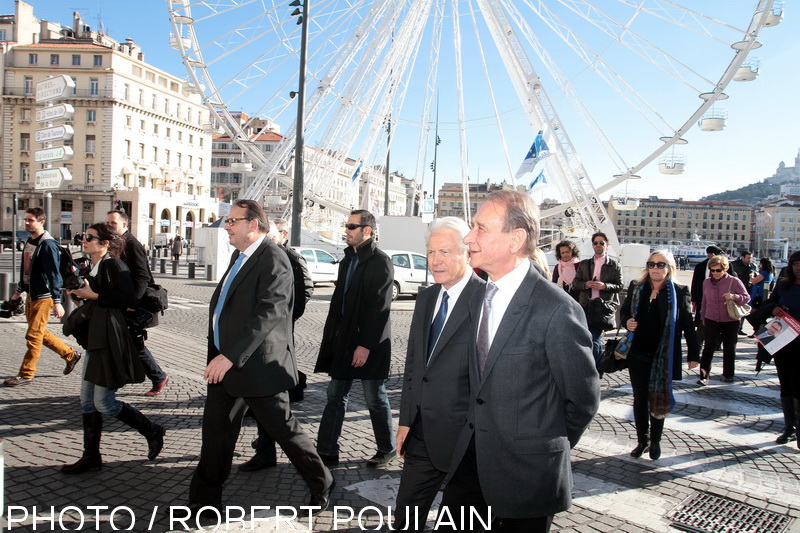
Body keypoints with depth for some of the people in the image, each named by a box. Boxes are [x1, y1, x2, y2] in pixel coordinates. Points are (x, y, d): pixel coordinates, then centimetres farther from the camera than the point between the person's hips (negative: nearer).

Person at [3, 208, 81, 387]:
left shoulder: (47, 244, -17)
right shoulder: (30, 241, 11)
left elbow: (54, 274, -20)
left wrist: (57, 301, -23)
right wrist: (19, 290, 27)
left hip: (43, 297, -9)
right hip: (31, 295, 9)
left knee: (33, 336, -3)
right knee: (40, 333, 15)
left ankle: (26, 374, 7)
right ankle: (70, 354, 28)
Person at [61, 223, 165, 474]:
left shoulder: (114, 265, -12)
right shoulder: (94, 267, 16)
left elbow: (128, 300, -21)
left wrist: (93, 295, -18)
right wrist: (79, 292, 7)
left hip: (111, 342, -10)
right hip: (96, 340, 10)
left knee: (103, 402, -5)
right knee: (87, 399, 12)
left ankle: (153, 431, 13)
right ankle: (91, 457, 22)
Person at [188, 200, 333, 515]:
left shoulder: (273, 261, -17)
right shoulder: (240, 256, 13)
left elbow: (269, 314, -26)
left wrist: (230, 356, -27)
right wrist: (219, 355, 17)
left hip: (257, 365, -9)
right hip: (225, 362, 9)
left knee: (283, 428, 4)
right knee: (215, 429, 13)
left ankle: (321, 484, 24)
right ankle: (204, 500, 28)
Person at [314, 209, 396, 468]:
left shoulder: (380, 261, -12)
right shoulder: (348, 259, 13)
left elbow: (379, 308, -18)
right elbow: (338, 300, 14)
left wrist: (366, 345, -21)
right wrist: (331, 335, 9)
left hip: (368, 343, -8)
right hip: (343, 340, 8)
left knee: (375, 398, 6)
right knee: (335, 396, 10)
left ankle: (387, 449, 24)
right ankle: (327, 451, 19)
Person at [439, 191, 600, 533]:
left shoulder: (556, 309, -20)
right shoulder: (478, 299, 4)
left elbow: (583, 398, -10)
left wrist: (550, 447, 2)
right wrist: (479, 431, 8)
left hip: (527, 470, -6)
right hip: (471, 458, 6)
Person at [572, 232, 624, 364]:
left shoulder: (614, 266, 5)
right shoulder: (584, 264, 13)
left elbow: (619, 286, 2)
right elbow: (575, 283, 11)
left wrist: (604, 286, -16)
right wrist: (586, 284, -10)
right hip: (587, 306, 4)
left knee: (593, 339, -9)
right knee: (596, 338, 11)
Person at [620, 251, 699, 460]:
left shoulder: (679, 292, -4)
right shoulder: (636, 288, 3)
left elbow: (688, 325, -2)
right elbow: (624, 311, 14)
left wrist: (693, 354, -3)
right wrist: (627, 322, -9)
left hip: (663, 357, -2)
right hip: (638, 354, 3)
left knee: (658, 399, 9)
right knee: (639, 398, 10)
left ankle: (655, 441, 25)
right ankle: (642, 440, 25)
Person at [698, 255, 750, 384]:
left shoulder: (734, 281, -7)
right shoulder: (706, 282, 4)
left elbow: (747, 297, -5)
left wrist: (734, 297, -25)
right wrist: (703, 318, 21)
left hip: (730, 321, -1)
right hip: (711, 320, 1)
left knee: (729, 348, 11)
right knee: (709, 346, -10)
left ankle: (728, 374, 27)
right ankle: (704, 375, -8)